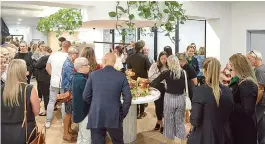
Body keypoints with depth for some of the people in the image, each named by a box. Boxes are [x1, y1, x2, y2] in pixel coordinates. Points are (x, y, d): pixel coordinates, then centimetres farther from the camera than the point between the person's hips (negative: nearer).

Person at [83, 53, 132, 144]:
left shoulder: (93, 75, -2)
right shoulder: (121, 76, -3)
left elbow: (86, 96, 2)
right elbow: (128, 98, -7)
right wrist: (122, 115, 5)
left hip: (96, 117, 0)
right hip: (114, 117, 0)